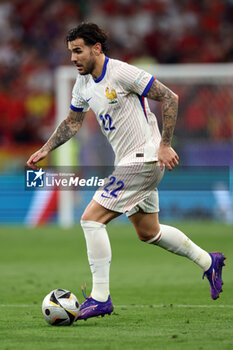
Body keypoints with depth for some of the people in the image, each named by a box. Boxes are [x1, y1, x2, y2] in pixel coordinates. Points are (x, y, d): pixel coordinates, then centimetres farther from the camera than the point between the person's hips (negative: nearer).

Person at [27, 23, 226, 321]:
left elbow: (170, 98, -17)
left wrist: (164, 145, -20)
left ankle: (100, 298, -11)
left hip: (144, 159, -9)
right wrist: (45, 150, 10)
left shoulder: (122, 73, -18)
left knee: (91, 218, -14)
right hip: (129, 162, 9)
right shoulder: (83, 84, 7)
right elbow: (72, 123, 22)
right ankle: (207, 261, 36)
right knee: (148, 233, 19)